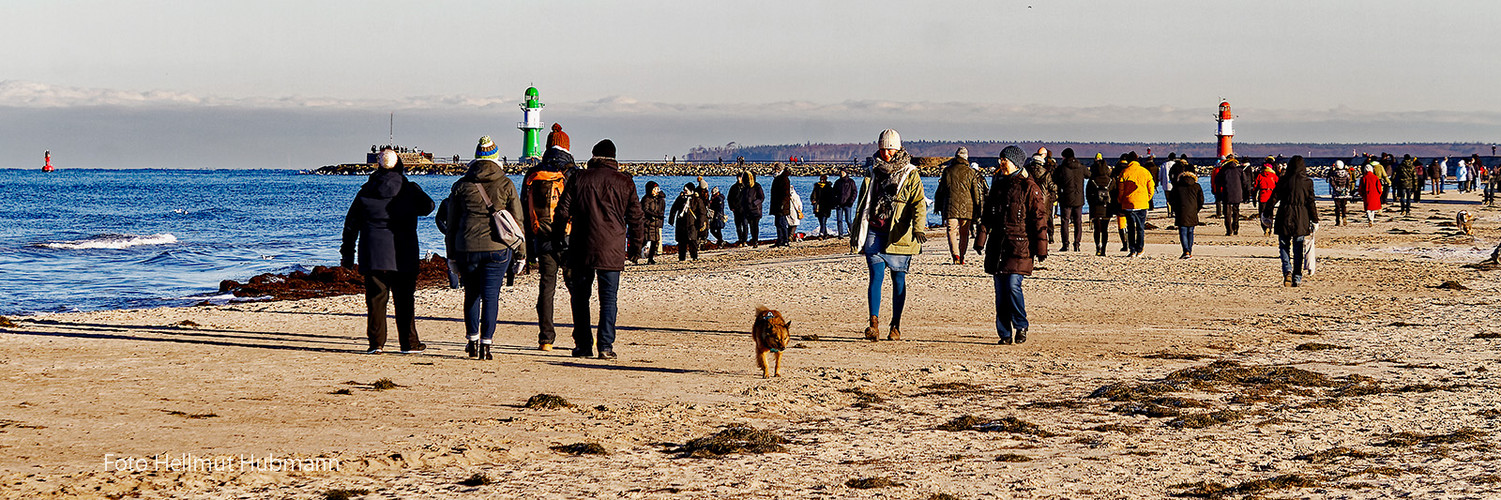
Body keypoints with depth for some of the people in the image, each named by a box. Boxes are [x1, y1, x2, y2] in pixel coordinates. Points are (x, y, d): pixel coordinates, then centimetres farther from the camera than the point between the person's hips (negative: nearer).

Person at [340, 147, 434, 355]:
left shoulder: (365, 192, 4)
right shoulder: (410, 189, -3)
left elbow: (351, 224, 7)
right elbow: (428, 207, 7)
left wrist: (347, 253, 14)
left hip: (373, 255, 1)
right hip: (403, 256, -1)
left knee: (375, 299, 4)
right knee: (404, 299, 4)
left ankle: (376, 342, 1)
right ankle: (409, 343, 5)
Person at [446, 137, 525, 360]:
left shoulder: (461, 185, 4)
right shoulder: (505, 185, 0)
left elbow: (451, 223, 9)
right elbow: (517, 219, 3)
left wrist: (452, 253, 16)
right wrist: (520, 251, 10)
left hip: (467, 247, 2)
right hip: (497, 247, -2)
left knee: (472, 294, 16)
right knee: (491, 295, 0)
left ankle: (472, 341, 20)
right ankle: (485, 344, -4)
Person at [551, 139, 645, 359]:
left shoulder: (579, 178, 3)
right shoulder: (624, 182, 4)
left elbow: (562, 211, 2)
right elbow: (636, 217, 8)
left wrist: (557, 240, 9)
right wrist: (635, 246, 17)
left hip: (582, 248, 0)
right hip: (612, 250, 0)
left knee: (580, 297, 10)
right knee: (608, 298, 2)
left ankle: (583, 345, 9)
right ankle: (606, 346, -5)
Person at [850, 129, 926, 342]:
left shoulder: (910, 175, 1)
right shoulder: (873, 173, 13)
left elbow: (918, 204, -8)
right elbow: (862, 203, 20)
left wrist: (918, 228, -24)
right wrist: (855, 233, 19)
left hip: (898, 235, -2)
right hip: (875, 233, 2)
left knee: (898, 279, 4)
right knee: (876, 276, -10)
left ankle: (896, 327, 11)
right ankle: (874, 324, -17)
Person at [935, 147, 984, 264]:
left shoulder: (947, 171, 5)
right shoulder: (970, 172, 3)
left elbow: (940, 190, 10)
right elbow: (975, 192, 4)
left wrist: (937, 206, 18)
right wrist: (977, 210, 9)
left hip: (950, 207, -1)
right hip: (967, 207, 1)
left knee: (952, 231, -4)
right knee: (964, 233, 11)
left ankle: (955, 255, -23)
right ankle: (961, 257, 13)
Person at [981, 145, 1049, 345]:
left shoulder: (1029, 188, -3)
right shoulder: (997, 186, 15)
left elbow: (1038, 219, -5)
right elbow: (987, 216, 23)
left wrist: (1041, 248, -10)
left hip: (1020, 246, -6)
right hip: (997, 245, 6)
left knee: (1013, 285, -16)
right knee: (1000, 291, 4)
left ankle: (1021, 326, 4)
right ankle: (1005, 333, 10)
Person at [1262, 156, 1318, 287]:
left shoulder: (1283, 180, -2)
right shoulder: (1307, 182, -3)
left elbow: (1274, 198, 1)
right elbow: (1311, 202, -1)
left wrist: (1266, 213, 13)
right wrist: (1315, 221, 6)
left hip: (1284, 217, 0)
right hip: (1301, 219, 0)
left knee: (1284, 247, 8)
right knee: (1298, 250, 7)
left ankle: (1287, 271, -14)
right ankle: (1297, 278, 7)